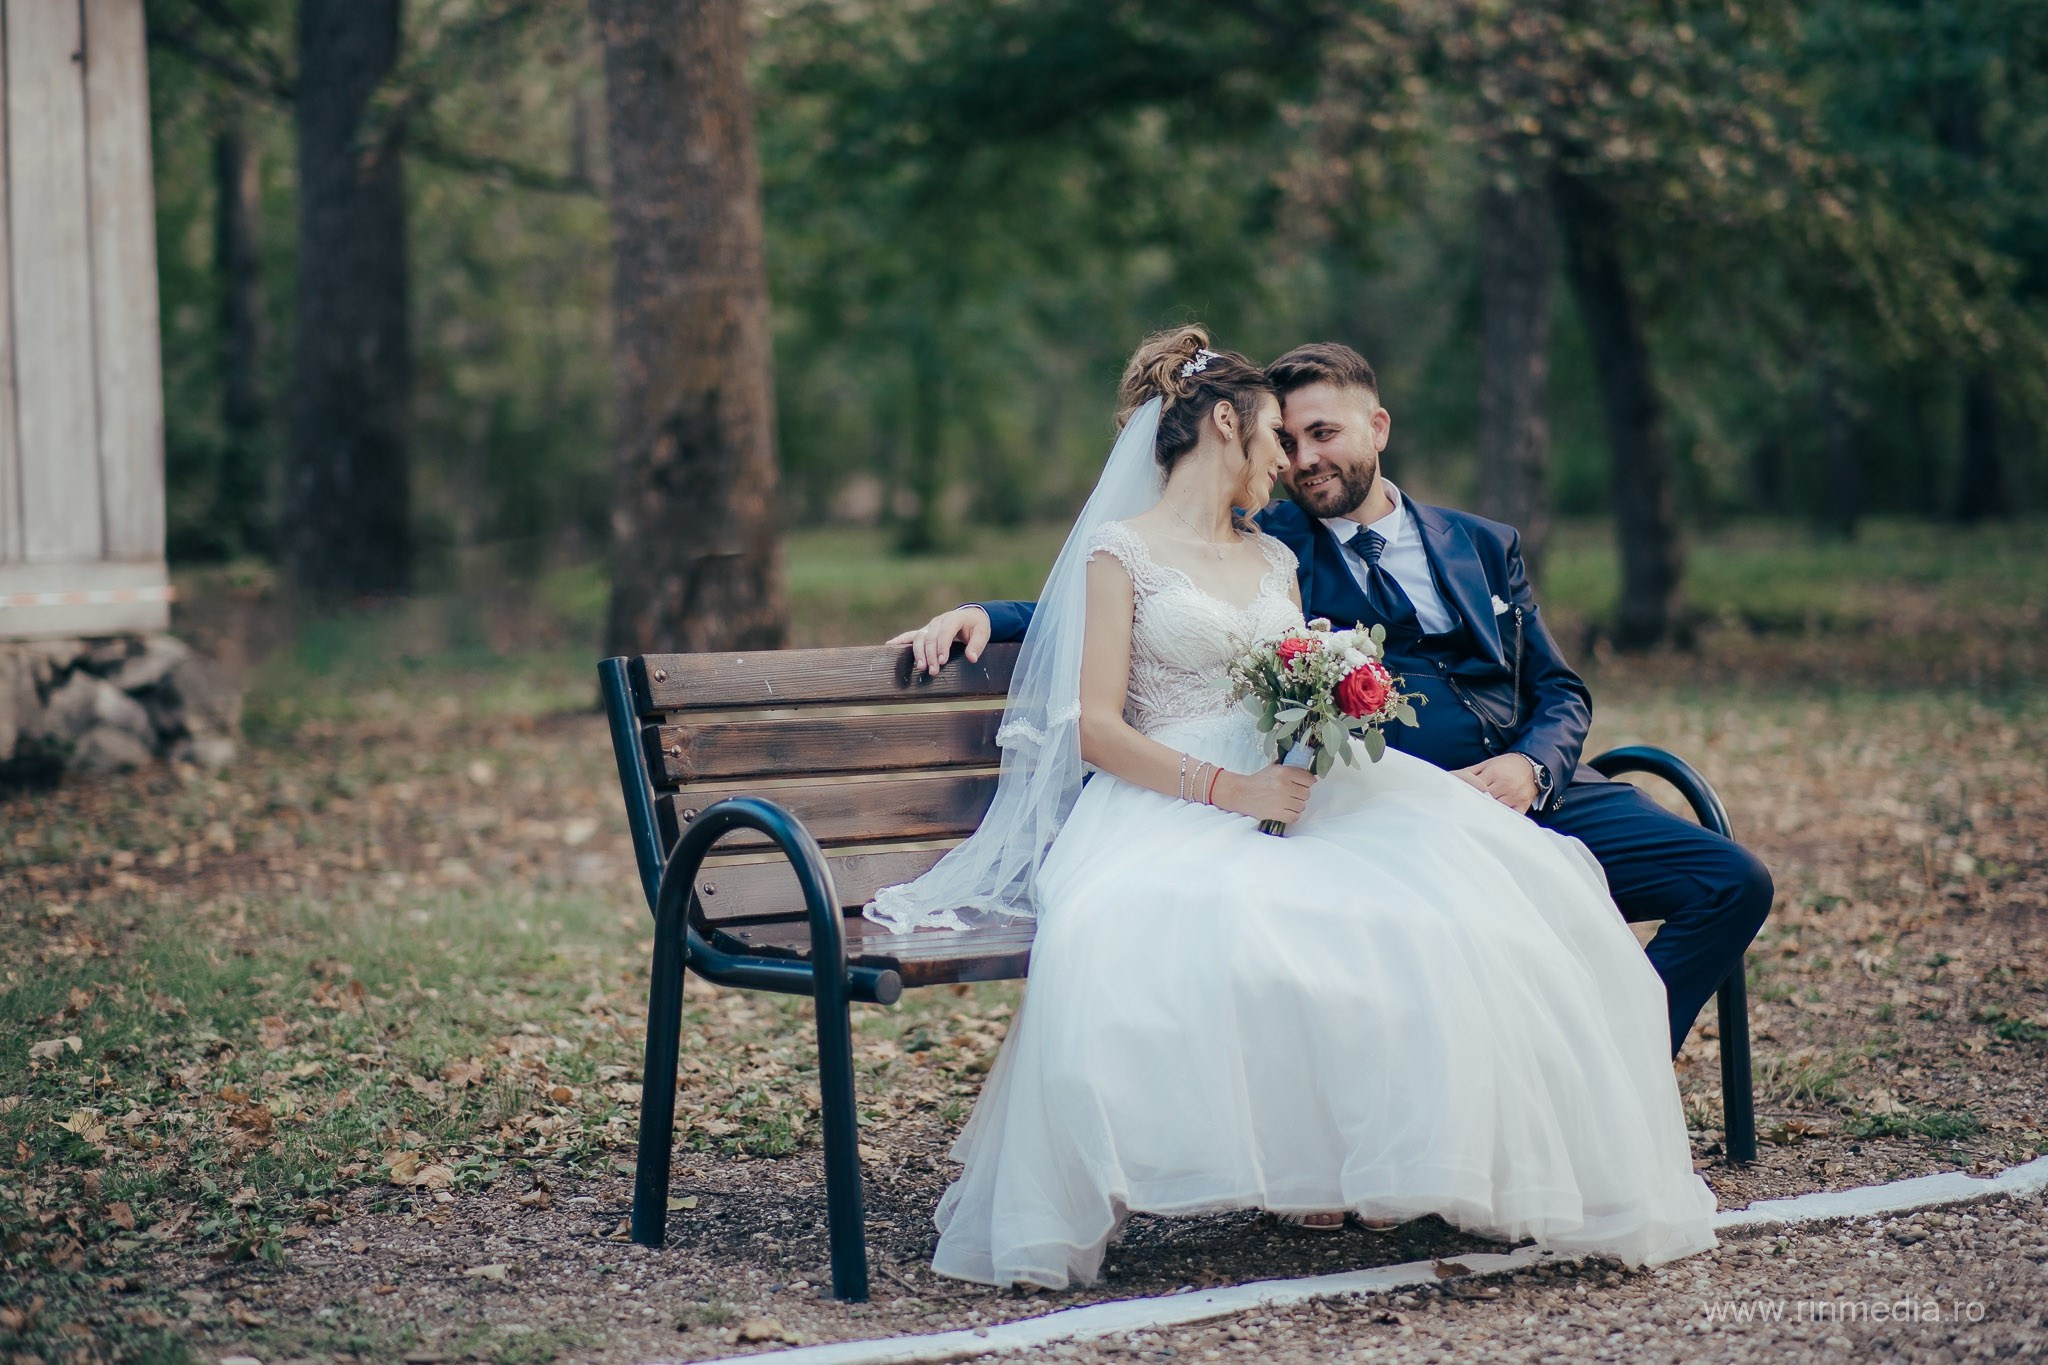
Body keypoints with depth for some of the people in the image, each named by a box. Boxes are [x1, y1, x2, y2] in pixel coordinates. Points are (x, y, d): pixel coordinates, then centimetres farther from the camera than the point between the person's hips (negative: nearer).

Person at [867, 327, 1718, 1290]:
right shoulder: (1121, 551, 6)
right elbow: (1096, 729, -4)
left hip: (1295, 796, 5)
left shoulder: (1274, 560, 25)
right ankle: (1291, 1165, -27)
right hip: (1174, 811, -5)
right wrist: (1226, 791, -17)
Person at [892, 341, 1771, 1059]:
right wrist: (987, 616, 1)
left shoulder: (1484, 546, 20)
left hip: (1529, 790, 5)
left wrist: (1529, 766, -4)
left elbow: (1560, 693, 19)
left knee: (1731, 881, -15)